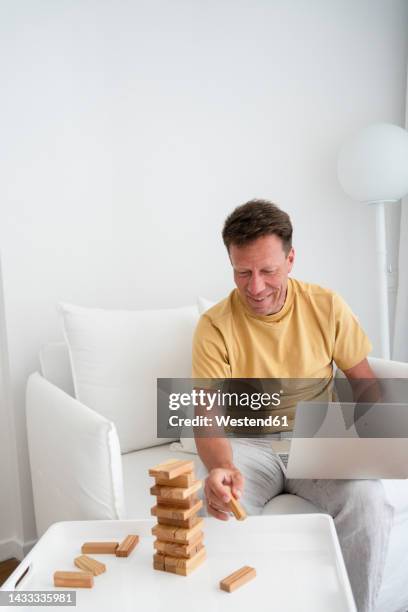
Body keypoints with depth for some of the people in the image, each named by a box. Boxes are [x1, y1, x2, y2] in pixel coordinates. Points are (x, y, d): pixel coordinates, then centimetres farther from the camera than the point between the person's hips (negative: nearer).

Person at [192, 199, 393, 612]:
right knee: (219, 506, -31)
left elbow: (363, 380, 6)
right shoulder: (215, 326, -12)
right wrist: (221, 467, -37)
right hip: (248, 442, -1)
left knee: (368, 502, -25)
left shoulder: (327, 307, -4)